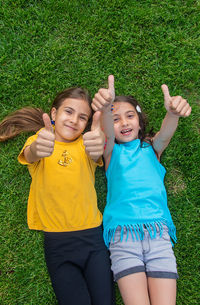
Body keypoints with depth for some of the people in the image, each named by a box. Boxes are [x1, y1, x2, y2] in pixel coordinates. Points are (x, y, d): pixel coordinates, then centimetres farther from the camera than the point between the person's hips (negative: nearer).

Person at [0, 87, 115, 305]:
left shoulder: (84, 144, 4)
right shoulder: (37, 140, 3)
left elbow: (95, 154, -19)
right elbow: (30, 155, -20)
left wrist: (97, 146, -44)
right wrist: (37, 149, -45)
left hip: (93, 237, 1)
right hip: (57, 243, -1)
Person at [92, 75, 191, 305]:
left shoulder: (151, 148, 16)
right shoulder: (111, 151, 13)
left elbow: (165, 133, -7)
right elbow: (107, 133, -11)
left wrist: (173, 113, -31)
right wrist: (106, 108, -34)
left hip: (159, 232, 1)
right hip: (122, 233, -1)